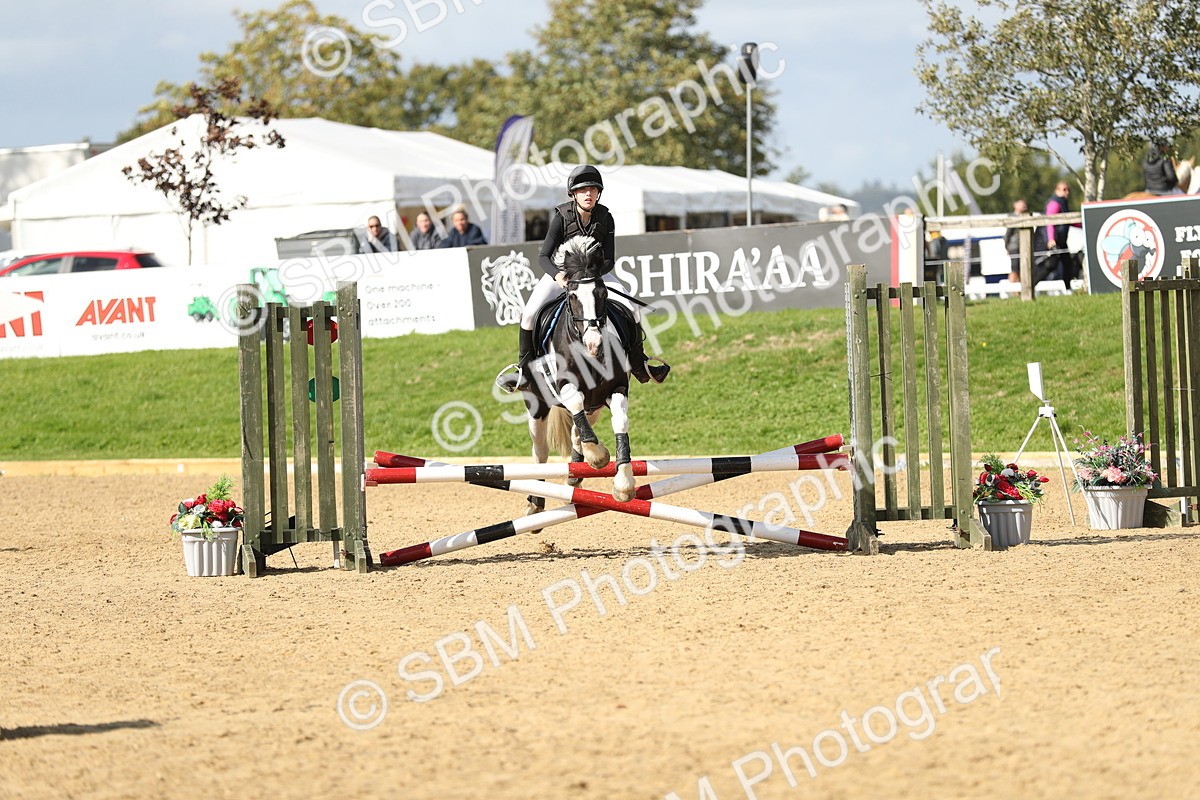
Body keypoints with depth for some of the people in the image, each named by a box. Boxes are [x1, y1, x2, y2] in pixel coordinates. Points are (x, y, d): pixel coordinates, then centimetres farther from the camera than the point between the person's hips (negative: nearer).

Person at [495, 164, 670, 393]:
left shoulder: (605, 218, -12)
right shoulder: (562, 217, -19)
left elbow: (609, 260, -10)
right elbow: (543, 256, -21)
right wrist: (558, 275, -42)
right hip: (560, 272, -2)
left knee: (631, 309, -12)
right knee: (530, 314, -22)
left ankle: (639, 365, 6)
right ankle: (524, 369, -5)